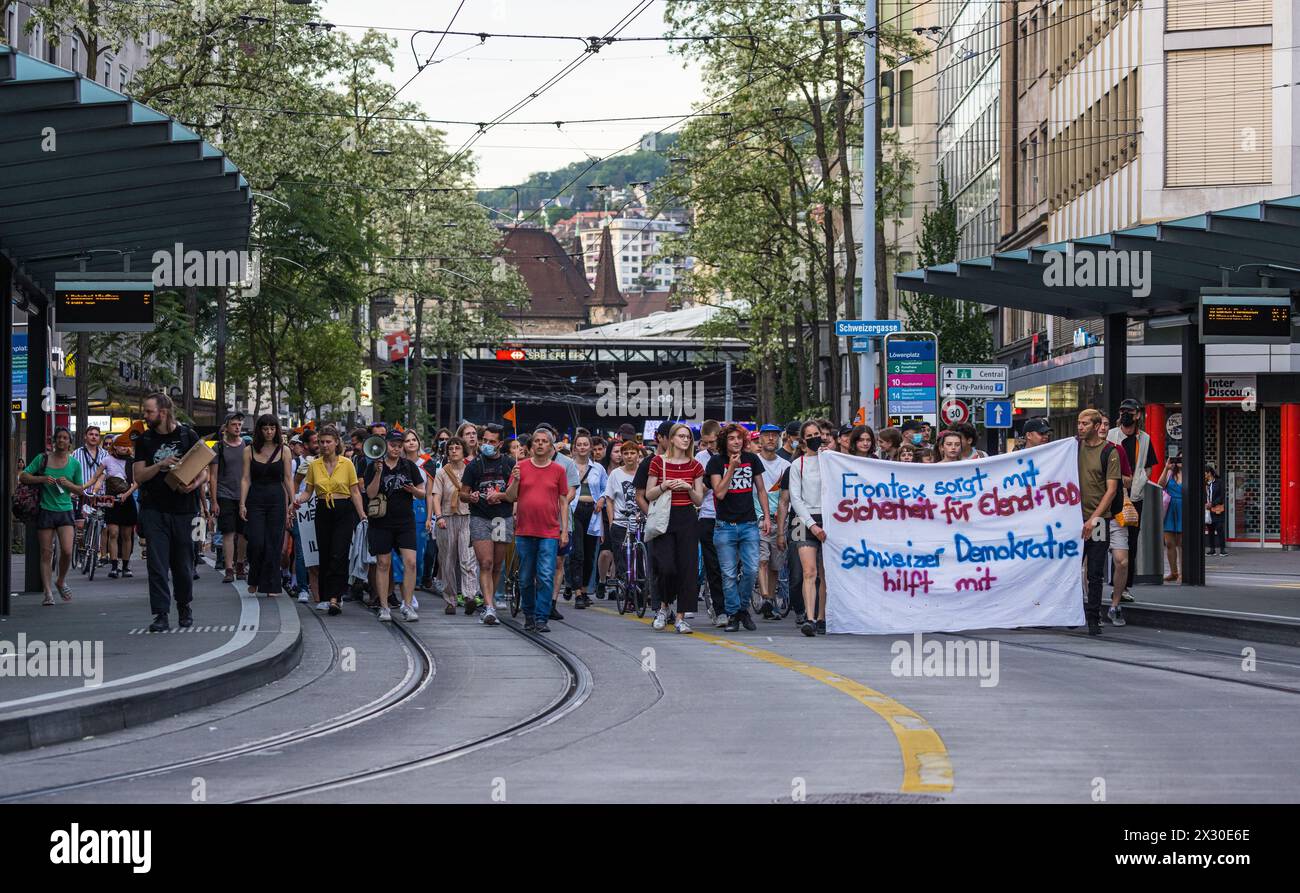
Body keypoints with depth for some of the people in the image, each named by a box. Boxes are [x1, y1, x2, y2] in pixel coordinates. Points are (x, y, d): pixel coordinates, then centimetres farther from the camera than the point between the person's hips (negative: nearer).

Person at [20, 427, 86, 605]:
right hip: (46, 510, -1)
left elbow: (81, 490, 14)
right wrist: (42, 479, -13)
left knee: (67, 551, -12)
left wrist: (68, 484, -6)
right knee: (46, 553, -1)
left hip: (65, 511, 1)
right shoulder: (42, 459, 3)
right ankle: (48, 592, 3)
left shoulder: (74, 463, 7)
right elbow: (23, 477, 1)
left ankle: (61, 581, 14)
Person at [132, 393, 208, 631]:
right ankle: (161, 614, -6)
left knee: (183, 564, 7)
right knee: (157, 564, -6)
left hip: (183, 510, -1)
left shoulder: (188, 436, 2)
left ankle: (184, 606, 28)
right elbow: (138, 476, 2)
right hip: (154, 511, 1)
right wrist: (161, 465, -15)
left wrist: (196, 484, -19)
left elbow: (204, 472, 3)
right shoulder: (144, 441, 8)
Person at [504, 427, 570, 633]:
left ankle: (541, 619, -7)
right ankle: (529, 616, 22)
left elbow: (563, 502, 8)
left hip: (549, 533, -2)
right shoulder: (521, 467, 6)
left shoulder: (558, 470, 5)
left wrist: (565, 530, 3)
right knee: (526, 579, 8)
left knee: (545, 577, -9)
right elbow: (510, 498, 7)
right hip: (524, 531, 2)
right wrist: (515, 480, -12)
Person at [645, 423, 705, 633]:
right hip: (664, 519, -2)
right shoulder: (658, 462, 1)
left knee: (687, 568, -4)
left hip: (686, 519, 2)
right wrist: (664, 486, -14)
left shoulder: (695, 466, 7)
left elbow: (699, 500, 8)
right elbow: (649, 495, 3)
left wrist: (689, 488, -10)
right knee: (667, 567, -14)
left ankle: (681, 617, 1)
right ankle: (664, 607, 12)